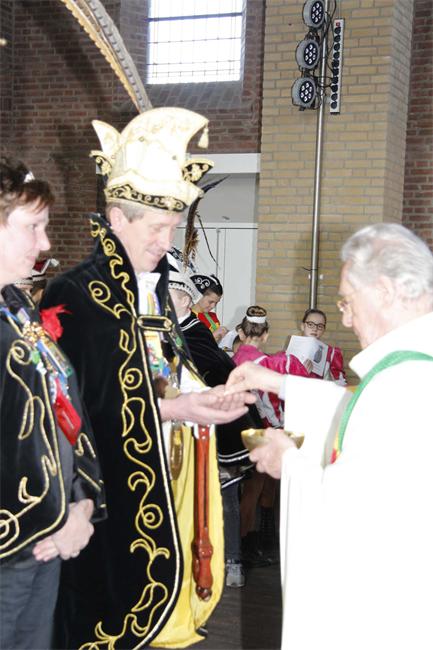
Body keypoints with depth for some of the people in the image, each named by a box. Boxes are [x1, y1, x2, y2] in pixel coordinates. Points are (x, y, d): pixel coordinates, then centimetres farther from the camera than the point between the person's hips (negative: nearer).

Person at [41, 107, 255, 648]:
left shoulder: (155, 292, 12)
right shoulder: (76, 296, -14)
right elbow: (82, 403, -19)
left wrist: (205, 393, -2)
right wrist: (170, 409, -19)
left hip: (160, 485, 8)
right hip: (108, 493, -7)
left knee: (152, 602, 12)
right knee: (107, 601, 2)